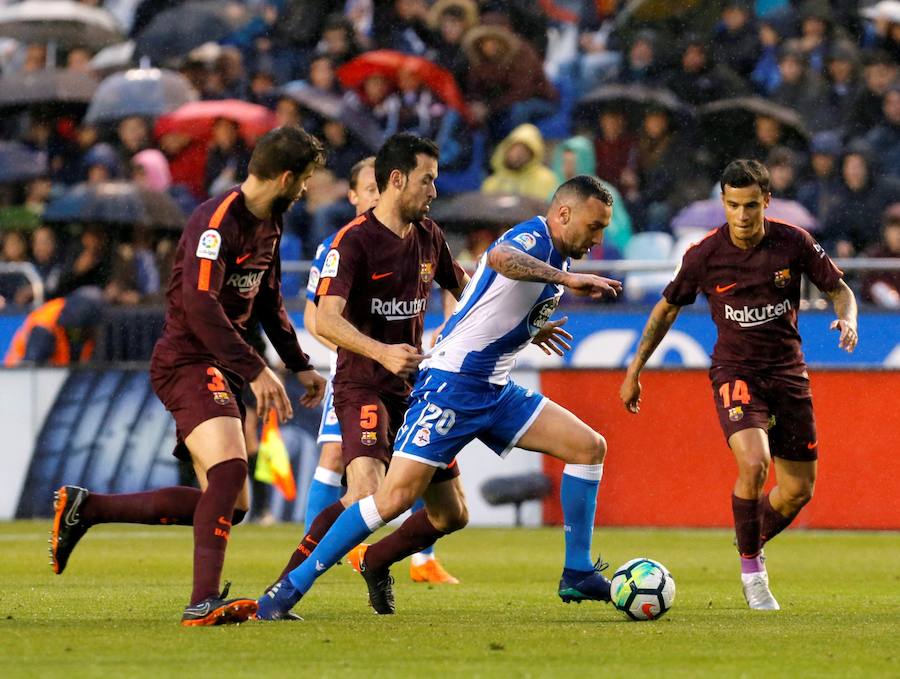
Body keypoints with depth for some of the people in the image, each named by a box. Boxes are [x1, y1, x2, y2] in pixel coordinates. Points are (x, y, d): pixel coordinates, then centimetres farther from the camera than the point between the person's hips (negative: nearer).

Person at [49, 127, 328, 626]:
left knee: (229, 506, 7)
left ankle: (84, 508, 14)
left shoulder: (269, 223, 13)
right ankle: (204, 601, -35)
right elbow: (199, 305, -27)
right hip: (189, 363, -10)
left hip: (221, 370, 10)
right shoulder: (218, 220, -17)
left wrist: (300, 365, 25)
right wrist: (255, 370, -29)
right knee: (229, 470, -29)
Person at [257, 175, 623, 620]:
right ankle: (291, 587, -10)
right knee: (397, 497, -16)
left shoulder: (555, 257, 16)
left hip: (494, 391, 10)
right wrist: (565, 278, -48)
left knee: (589, 447, 2)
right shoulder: (534, 237, -13)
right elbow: (500, 257, -41)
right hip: (452, 384, -10)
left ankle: (577, 575, 10)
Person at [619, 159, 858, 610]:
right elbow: (667, 309, 6)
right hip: (735, 372, -3)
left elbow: (839, 290, 5)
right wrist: (635, 370, 8)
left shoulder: (794, 243, -8)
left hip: (788, 371, 3)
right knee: (754, 464, -27)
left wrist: (847, 320, -18)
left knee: (799, 490, 4)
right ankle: (751, 570, -7)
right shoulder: (705, 254, -10)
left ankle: (753, 545, 35)